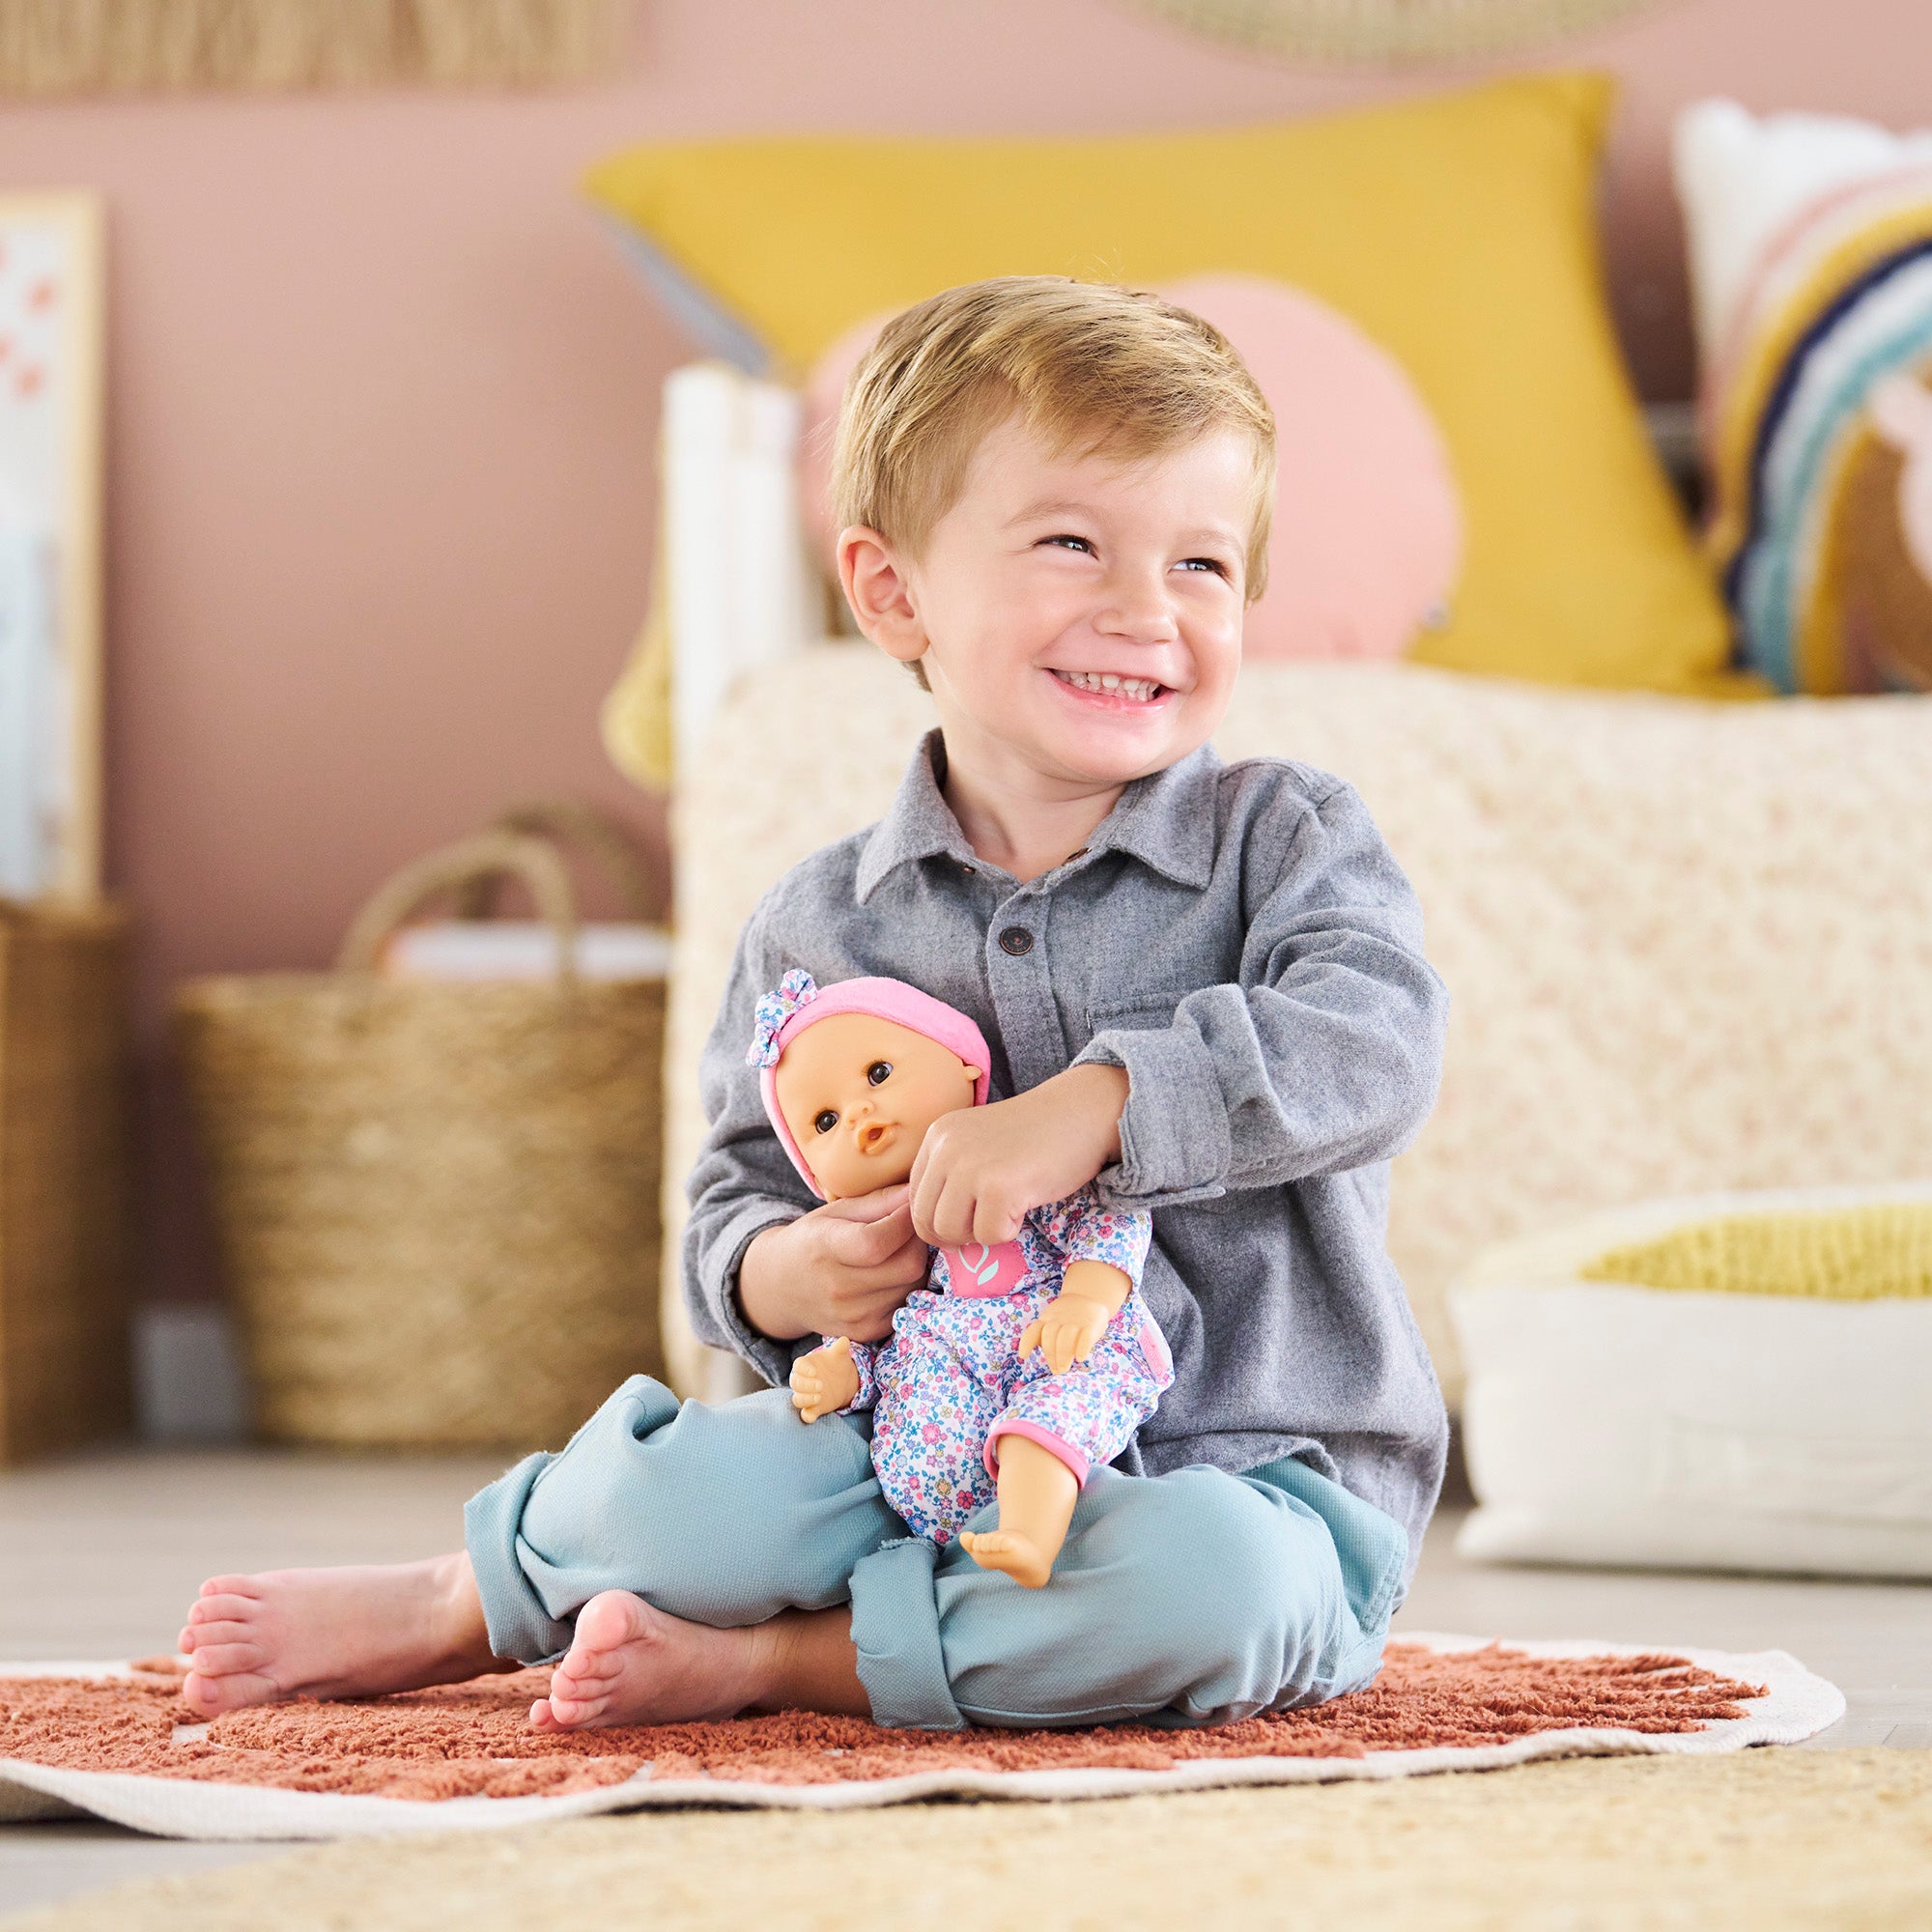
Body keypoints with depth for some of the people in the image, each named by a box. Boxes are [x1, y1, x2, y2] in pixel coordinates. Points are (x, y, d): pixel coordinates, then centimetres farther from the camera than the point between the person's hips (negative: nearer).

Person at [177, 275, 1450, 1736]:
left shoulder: (1287, 838, -3)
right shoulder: (822, 928, 4)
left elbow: (1372, 1042, -21)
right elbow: (736, 1209, 7)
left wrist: (1099, 1101, -33)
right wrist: (790, 1274, -17)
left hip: (1247, 1468, -1)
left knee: (1211, 1579, -37)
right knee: (693, 1486, -28)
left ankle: (705, 1649, -18)